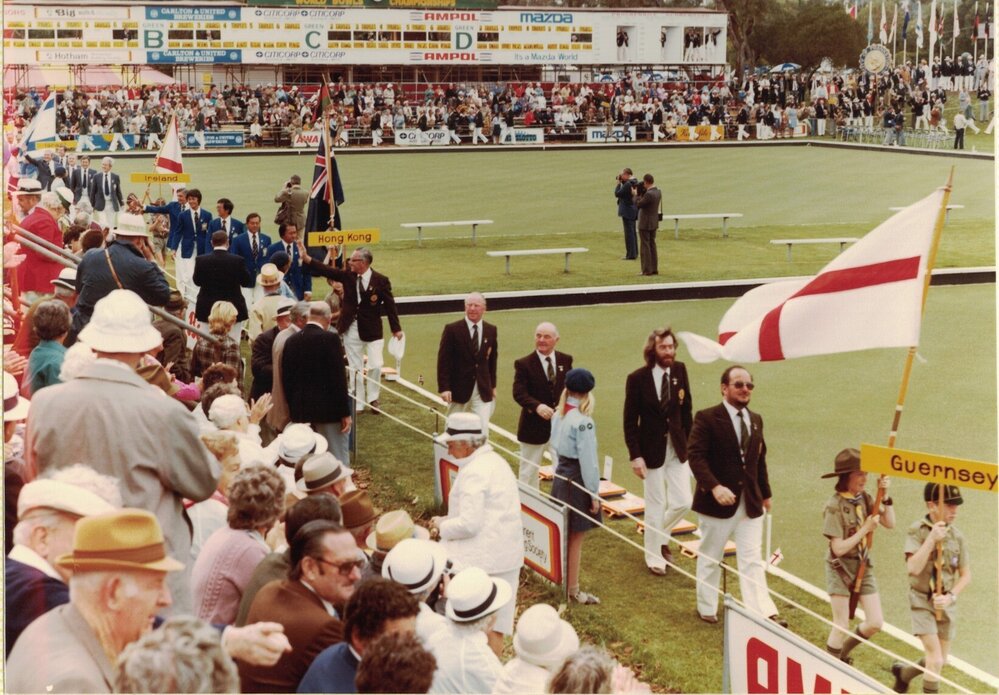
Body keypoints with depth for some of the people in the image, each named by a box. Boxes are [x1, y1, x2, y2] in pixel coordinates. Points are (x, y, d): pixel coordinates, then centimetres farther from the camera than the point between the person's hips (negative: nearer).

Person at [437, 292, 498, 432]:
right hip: (459, 389, -2)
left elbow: (492, 359, 12)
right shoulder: (452, 329, -8)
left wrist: (493, 385, 12)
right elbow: (443, 361, -9)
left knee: (482, 429, -6)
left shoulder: (491, 330, 4)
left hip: (483, 390, 2)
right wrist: (444, 388, -15)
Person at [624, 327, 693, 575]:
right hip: (652, 452, -4)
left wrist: (689, 441, 3)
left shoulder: (680, 371, -2)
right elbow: (630, 421, -9)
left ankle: (661, 536, 33)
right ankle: (654, 557, 22)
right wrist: (635, 455, -13)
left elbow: (686, 408, 7)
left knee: (682, 502, 5)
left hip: (678, 449, 4)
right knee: (655, 507, 5)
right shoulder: (637, 378, -13)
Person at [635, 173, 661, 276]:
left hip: (645, 224, -8)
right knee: (652, 245, 14)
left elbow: (637, 205, -16)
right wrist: (642, 193, 6)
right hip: (654, 223, 8)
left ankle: (647, 270, 0)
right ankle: (654, 269, 17)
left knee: (645, 246, -2)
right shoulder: (658, 192, 3)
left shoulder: (648, 194, -24)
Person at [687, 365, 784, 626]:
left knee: (752, 560, 0)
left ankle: (764, 612, -4)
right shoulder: (707, 418, -11)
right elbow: (695, 455, -18)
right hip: (717, 500, -4)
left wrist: (765, 493, 20)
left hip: (751, 502, 4)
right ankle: (707, 608, 27)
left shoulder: (756, 420, 10)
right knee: (710, 559, 11)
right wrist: (714, 487, -30)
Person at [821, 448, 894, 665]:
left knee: (875, 623, 5)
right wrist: (866, 529, -18)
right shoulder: (835, 506, -18)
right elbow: (839, 548, -20)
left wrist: (885, 496, -13)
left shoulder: (864, 499, 1)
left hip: (863, 566, 6)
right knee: (842, 627, -2)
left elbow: (890, 523, -4)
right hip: (840, 568, -6)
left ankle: (843, 653, 28)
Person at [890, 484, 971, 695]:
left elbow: (966, 575, 4)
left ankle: (904, 673, 40)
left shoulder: (957, 536, -2)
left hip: (947, 605, 5)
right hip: (922, 602, -5)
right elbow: (914, 568, -24)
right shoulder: (917, 531, -13)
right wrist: (932, 539, -29)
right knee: (936, 660, -12)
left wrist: (951, 596, -12)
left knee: (940, 660, 14)